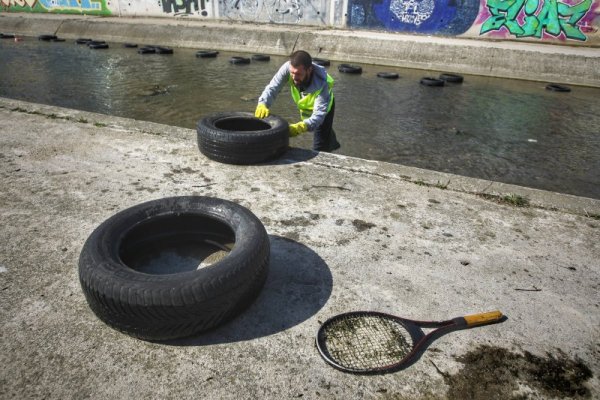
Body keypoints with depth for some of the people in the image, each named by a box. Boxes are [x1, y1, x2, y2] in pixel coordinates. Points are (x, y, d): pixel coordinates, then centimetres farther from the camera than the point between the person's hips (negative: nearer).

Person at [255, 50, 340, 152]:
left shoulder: (321, 84, -44)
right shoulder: (288, 67, -36)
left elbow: (319, 114, -49)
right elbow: (272, 88, -34)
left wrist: (300, 127, -67)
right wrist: (262, 104, -55)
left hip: (324, 108, -5)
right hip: (304, 106, 5)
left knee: (320, 149, -12)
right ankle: (333, 144, 66)